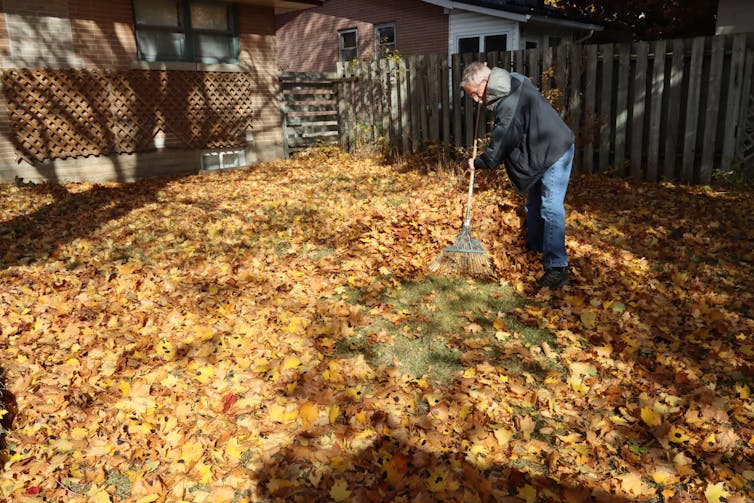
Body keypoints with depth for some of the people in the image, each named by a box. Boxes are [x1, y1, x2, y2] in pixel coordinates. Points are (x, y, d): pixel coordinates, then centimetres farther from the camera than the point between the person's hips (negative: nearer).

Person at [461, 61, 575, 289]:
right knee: (533, 205, 16)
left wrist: (478, 163, -4)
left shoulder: (509, 105, -29)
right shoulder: (511, 81, 1)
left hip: (555, 152, -10)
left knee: (551, 208, -14)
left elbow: (499, 146, -21)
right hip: (538, 152, 10)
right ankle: (535, 250, 30)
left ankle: (557, 268, -13)